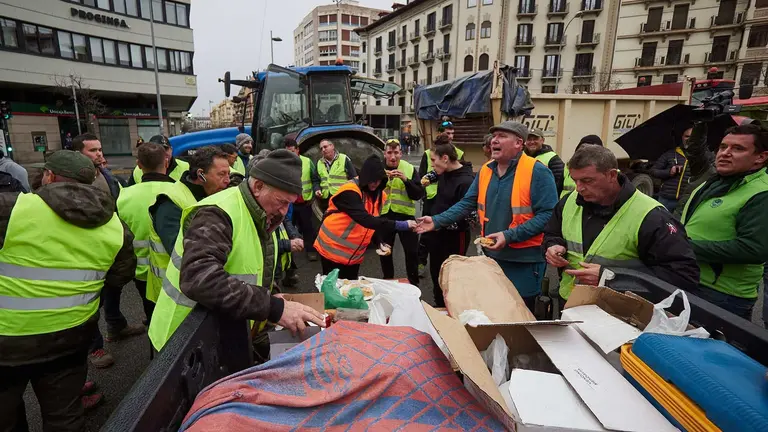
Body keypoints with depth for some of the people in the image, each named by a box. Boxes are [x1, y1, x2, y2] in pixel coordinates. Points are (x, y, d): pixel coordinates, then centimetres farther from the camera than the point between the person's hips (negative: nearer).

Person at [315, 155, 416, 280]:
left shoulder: (379, 194, 2)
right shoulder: (350, 191, -23)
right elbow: (366, 220, -35)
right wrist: (400, 225, -38)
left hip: (355, 254, 6)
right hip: (333, 250, -6)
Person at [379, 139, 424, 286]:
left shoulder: (410, 169, -3)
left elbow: (419, 194, -9)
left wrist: (406, 179, -23)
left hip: (405, 215, -1)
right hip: (384, 215, 1)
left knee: (412, 251, 3)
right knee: (385, 252, 12)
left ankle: (414, 283, 22)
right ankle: (388, 281, 31)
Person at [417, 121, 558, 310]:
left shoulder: (538, 171, -14)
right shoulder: (486, 170, 6)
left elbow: (548, 215, -19)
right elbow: (467, 203, 9)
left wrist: (509, 236, -25)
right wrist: (437, 221, -1)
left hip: (524, 259, -6)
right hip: (492, 255, 6)